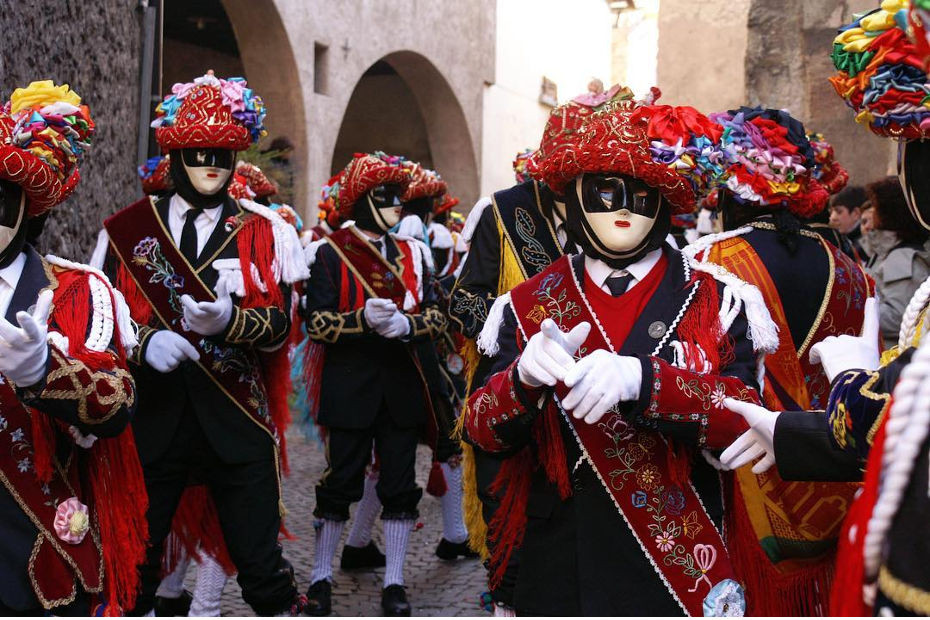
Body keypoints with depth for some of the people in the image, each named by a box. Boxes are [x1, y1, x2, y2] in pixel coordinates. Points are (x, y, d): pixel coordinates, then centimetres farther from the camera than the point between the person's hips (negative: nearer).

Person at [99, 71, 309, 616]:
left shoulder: (263, 233, 6)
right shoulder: (130, 229, 8)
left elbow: (280, 325, -1)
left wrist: (230, 319, -21)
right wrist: (146, 343, -14)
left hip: (237, 418, -1)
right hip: (152, 418, 1)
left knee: (260, 562, 1)